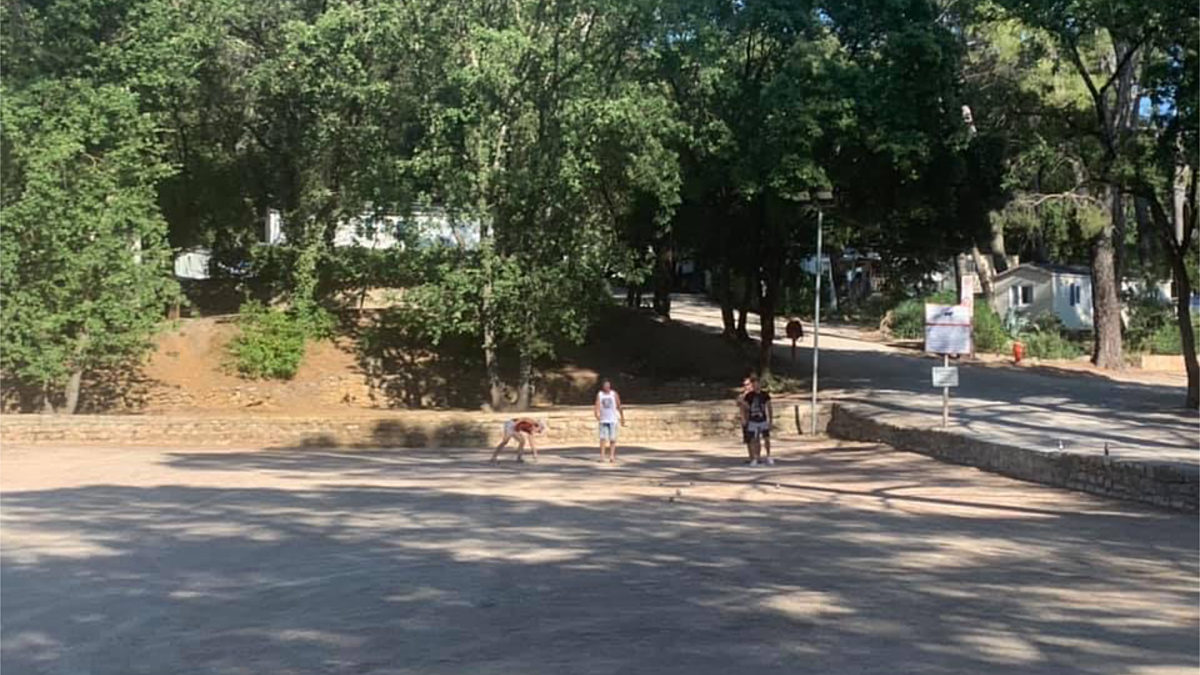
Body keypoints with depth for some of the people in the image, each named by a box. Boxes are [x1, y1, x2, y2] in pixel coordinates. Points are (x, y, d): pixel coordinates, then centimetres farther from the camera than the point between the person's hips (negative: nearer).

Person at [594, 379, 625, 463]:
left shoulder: (614, 394, 2)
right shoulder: (599, 394, 3)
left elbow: (619, 407, 7)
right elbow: (597, 405, -10)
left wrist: (622, 418, 8)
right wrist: (597, 414, -28)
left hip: (613, 420, 0)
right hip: (603, 420, 0)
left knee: (612, 439, -3)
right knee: (603, 438, -4)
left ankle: (612, 456, -1)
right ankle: (602, 456, 0)